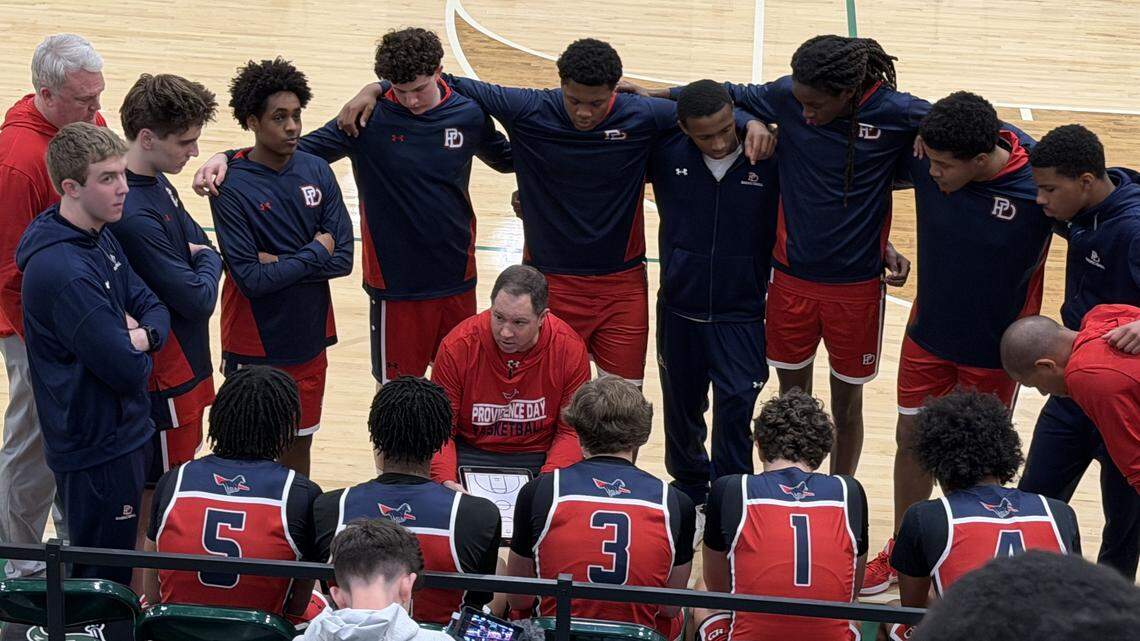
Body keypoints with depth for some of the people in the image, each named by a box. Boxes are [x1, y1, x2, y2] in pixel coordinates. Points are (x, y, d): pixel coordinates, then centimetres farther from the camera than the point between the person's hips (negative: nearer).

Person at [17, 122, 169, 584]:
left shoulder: (100, 239, 4)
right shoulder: (62, 272, -28)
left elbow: (155, 308, 6)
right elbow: (127, 369, -28)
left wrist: (141, 335, -16)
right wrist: (135, 348, -5)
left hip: (124, 433, 9)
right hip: (97, 448, -9)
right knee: (103, 583, 5)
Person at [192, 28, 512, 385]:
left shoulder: (469, 116, -4)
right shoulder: (370, 118, -12)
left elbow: (507, 159, 16)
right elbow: (303, 148, -10)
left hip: (457, 278, 3)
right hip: (397, 284, -2)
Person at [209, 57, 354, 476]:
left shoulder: (316, 171, -2)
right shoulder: (232, 187, -16)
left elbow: (343, 259, -6)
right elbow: (251, 279, -21)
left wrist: (280, 263, -17)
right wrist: (315, 254, -13)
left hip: (309, 340, 4)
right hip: (255, 347, -4)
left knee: (300, 442, 18)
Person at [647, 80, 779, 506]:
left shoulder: (768, 158, -14)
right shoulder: (666, 154, -9)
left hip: (742, 314, -2)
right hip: (679, 310, 3)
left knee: (735, 407, -7)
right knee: (681, 407, 17)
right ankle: (689, 491, 40)